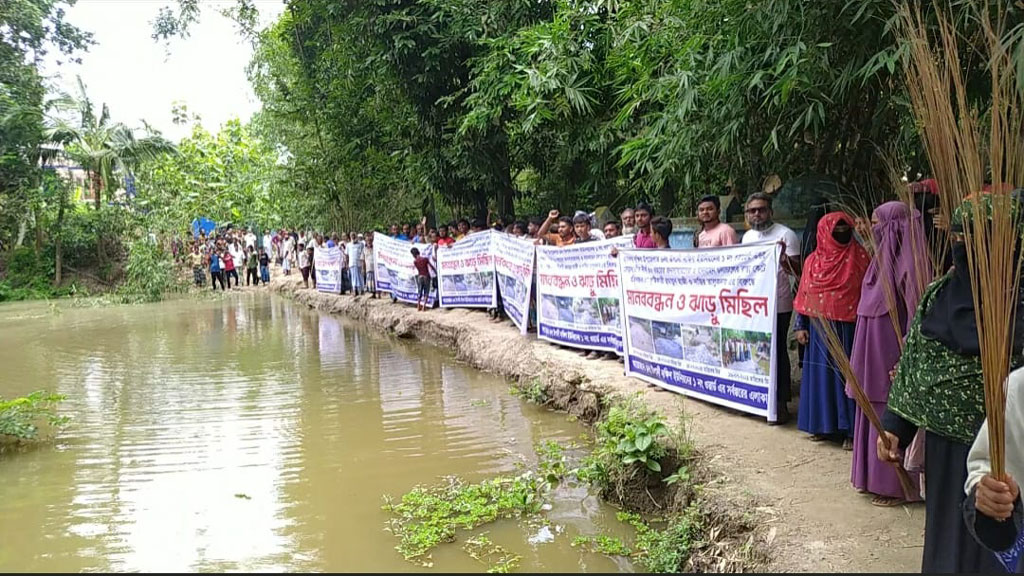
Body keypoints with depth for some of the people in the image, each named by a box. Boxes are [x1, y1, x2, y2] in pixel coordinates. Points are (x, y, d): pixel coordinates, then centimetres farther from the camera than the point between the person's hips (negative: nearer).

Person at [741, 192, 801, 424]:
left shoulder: (785, 235, -8)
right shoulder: (747, 236, 13)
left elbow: (797, 271, -14)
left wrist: (784, 258, -32)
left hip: (777, 307, -7)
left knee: (777, 353, -2)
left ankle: (780, 404, 7)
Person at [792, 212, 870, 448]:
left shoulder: (859, 258, 0)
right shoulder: (813, 260, 7)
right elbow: (803, 296, 9)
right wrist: (800, 326, 5)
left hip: (848, 329, -3)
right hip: (819, 329, 3)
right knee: (821, 375, 8)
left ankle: (850, 430, 7)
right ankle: (823, 425, 20)